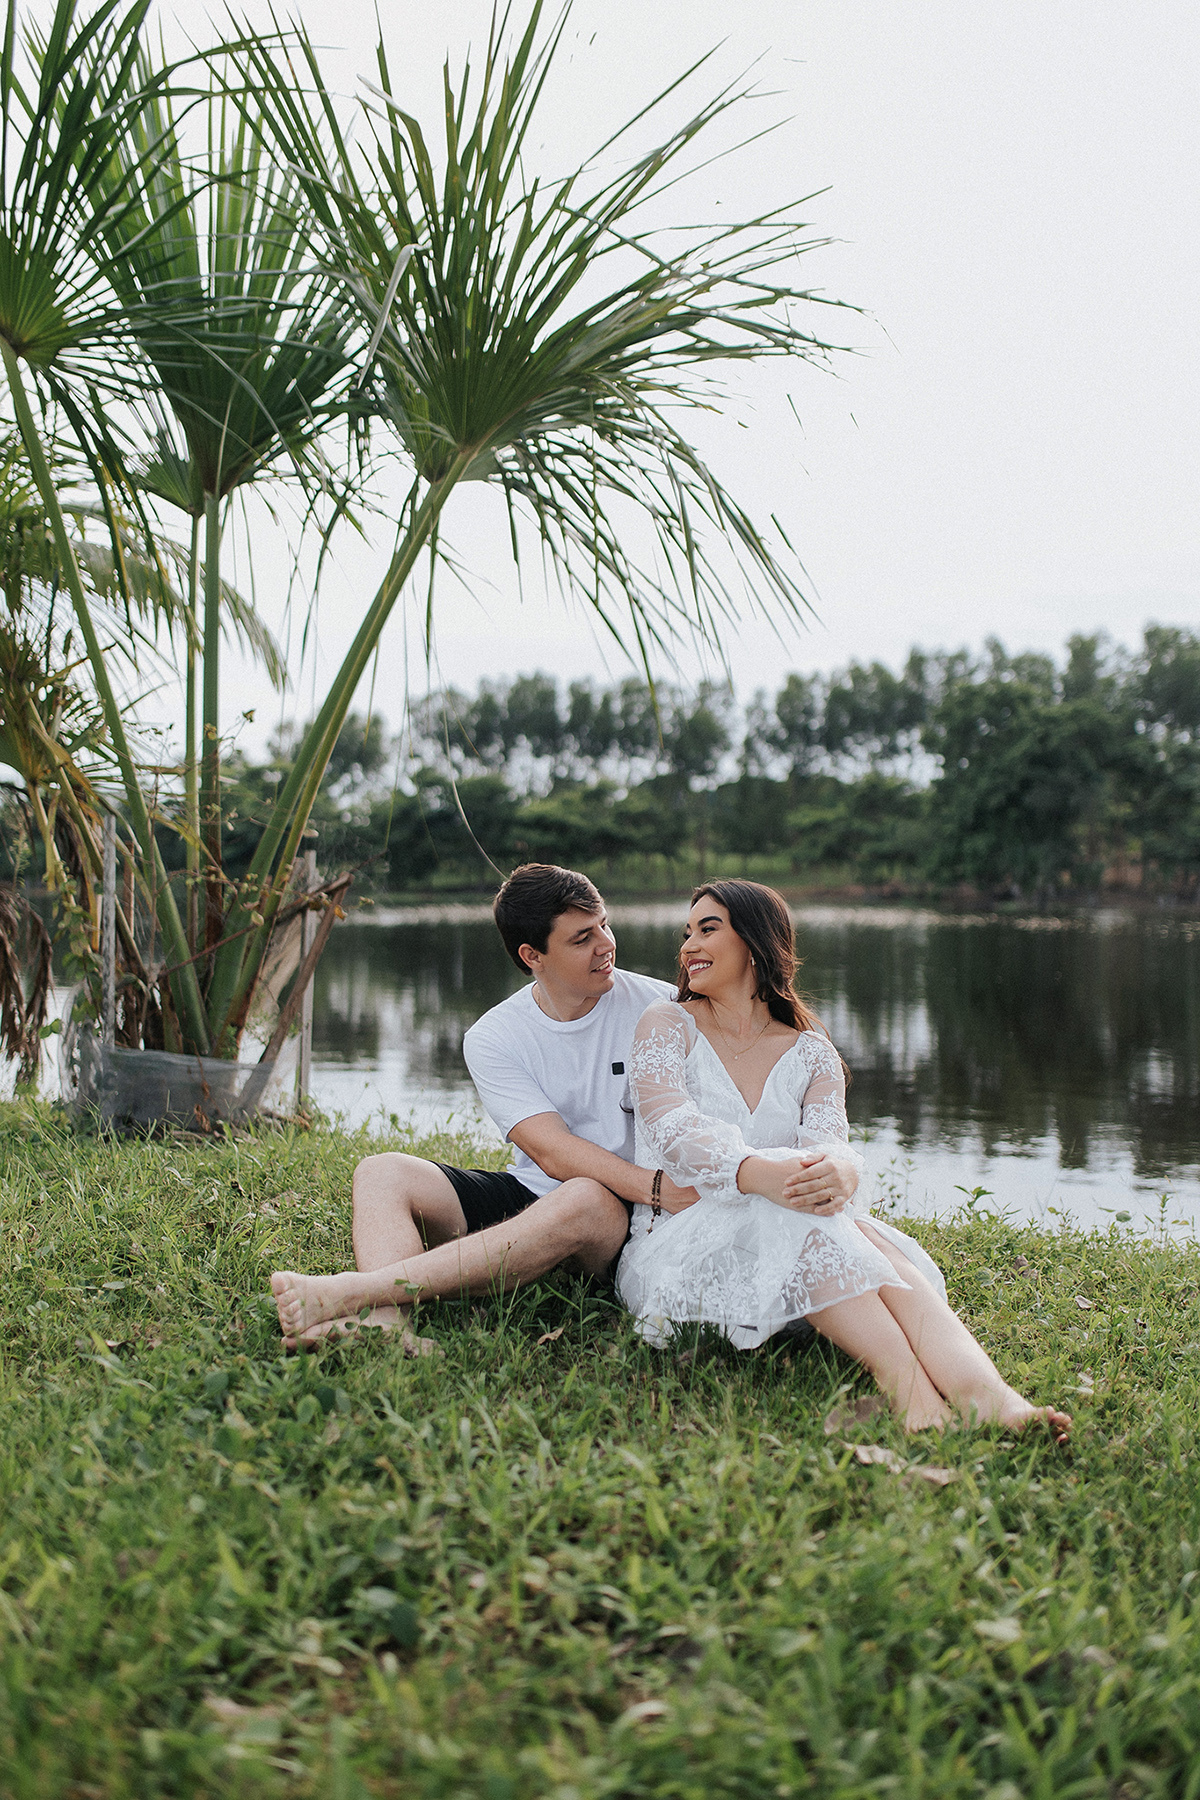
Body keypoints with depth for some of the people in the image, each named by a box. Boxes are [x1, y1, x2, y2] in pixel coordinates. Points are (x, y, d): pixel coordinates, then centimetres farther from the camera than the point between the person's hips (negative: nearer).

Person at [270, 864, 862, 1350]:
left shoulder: (659, 1010, -2)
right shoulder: (492, 1039, -1)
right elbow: (553, 1152, -14)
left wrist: (838, 1157, -24)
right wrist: (657, 1186, -30)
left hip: (629, 1220, -3)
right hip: (529, 1196, 3)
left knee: (584, 1200, -37)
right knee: (384, 1172, -14)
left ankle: (357, 1290, -42)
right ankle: (387, 1323, -43)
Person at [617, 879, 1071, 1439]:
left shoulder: (812, 1053, 13)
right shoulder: (667, 1025, 5)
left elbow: (827, 1144, -6)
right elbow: (673, 1130, -14)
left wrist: (832, 1177, -34)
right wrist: (759, 1173, -35)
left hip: (791, 1245, 3)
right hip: (675, 1241, -2)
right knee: (801, 1223, -35)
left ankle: (985, 1398, -55)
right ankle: (910, 1388, -53)